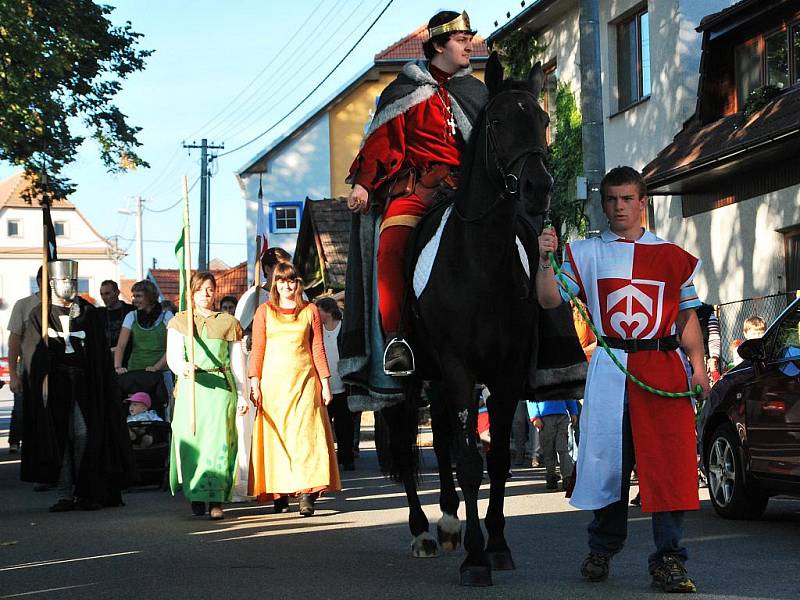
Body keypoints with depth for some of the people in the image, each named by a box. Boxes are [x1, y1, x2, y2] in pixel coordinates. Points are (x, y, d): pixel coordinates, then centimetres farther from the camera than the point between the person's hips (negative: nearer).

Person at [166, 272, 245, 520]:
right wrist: (184, 367, -23)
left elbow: (237, 362, 14)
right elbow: (173, 357, -1)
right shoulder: (179, 322, 11)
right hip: (190, 386, 1)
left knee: (218, 440, -11)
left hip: (221, 387, 0)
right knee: (192, 440, -5)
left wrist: (242, 394, 9)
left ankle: (216, 501, -13)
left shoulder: (228, 323, 12)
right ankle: (197, 497, 5)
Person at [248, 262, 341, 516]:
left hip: (304, 380, -1)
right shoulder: (265, 311, 8)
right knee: (276, 436, -1)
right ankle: (280, 495, 3)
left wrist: (325, 383, 3)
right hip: (273, 381, 1)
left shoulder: (310, 311, 9)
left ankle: (308, 494, -14)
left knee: (305, 435, -9)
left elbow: (318, 349, 8)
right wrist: (254, 383, -3)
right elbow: (257, 350, 5)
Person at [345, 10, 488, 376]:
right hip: (417, 186, -3)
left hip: (467, 186, 3)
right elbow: (379, 139, 6)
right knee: (391, 248, -27)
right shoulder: (407, 90, 10)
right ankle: (395, 338, -30)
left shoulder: (478, 93, 20)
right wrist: (362, 183, -2)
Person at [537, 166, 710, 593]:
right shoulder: (585, 253, 9)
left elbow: (687, 317, 11)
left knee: (670, 463, -8)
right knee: (606, 461, 5)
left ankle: (669, 560, -5)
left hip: (664, 369, 0)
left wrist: (698, 367, -1)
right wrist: (546, 260, -18)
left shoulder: (673, 257, 11)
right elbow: (550, 299, -1)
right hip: (610, 369, 0)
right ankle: (601, 550, 23)